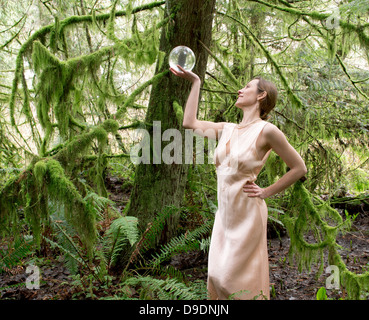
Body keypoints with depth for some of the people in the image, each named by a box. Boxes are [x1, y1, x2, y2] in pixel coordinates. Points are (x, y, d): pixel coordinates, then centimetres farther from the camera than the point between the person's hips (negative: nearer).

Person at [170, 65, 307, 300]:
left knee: (233, 278, 3)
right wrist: (195, 82, 14)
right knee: (217, 276, 14)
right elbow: (190, 122, 10)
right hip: (225, 212, 7)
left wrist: (266, 192, -7)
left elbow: (299, 168, -7)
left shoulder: (266, 130, -12)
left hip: (247, 214, -6)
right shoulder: (227, 129, 6)